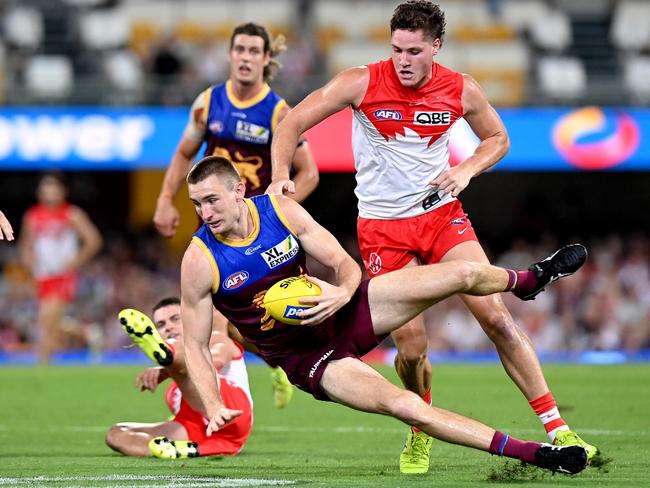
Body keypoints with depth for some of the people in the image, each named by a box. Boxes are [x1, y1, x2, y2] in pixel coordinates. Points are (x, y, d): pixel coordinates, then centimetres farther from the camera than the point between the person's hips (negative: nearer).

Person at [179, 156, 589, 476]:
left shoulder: (281, 210, -11)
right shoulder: (200, 261, -18)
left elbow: (345, 264, -5)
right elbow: (195, 345, -11)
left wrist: (342, 292, -29)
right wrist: (214, 406, -26)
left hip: (341, 313, 3)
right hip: (308, 359, -3)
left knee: (464, 274, -6)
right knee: (407, 407, -27)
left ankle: (529, 280, 32)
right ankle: (536, 454, -20)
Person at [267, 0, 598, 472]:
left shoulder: (462, 90, -6)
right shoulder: (362, 83, -13)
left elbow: (498, 138, 12)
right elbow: (292, 123, -7)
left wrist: (466, 169, -8)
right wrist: (281, 174, -24)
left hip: (442, 214, 2)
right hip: (382, 226, -1)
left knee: (497, 317, -11)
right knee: (412, 350, -8)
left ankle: (557, 429, -5)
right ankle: (419, 436, 22)